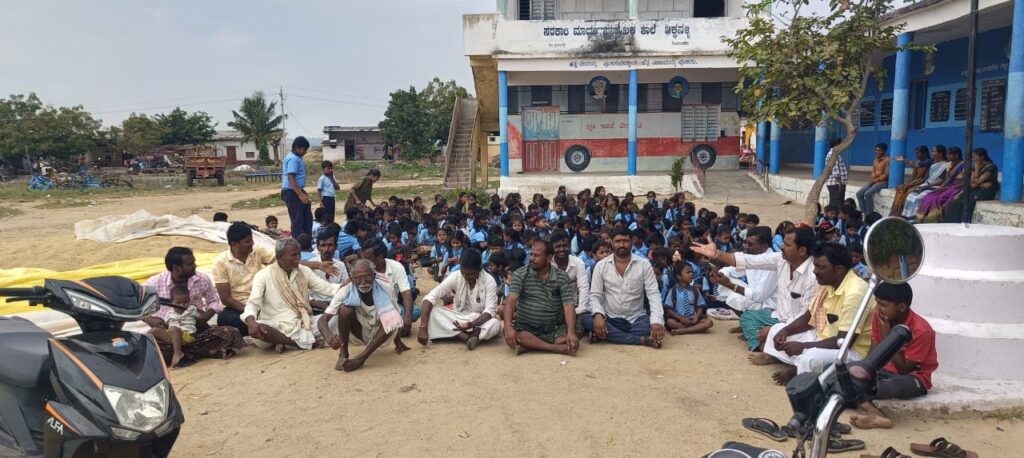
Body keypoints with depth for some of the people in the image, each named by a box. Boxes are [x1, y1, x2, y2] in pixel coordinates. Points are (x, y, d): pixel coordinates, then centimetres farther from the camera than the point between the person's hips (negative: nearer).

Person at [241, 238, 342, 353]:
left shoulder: (304, 271, 7)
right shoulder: (263, 275, -6)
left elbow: (325, 287, 3)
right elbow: (253, 302, -14)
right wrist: (251, 322, -36)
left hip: (300, 324, 4)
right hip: (275, 326, -3)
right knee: (256, 328, -36)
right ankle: (301, 341, -20)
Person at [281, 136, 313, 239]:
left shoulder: (295, 158, 15)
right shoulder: (293, 159, -17)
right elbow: (291, 178, -25)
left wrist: (302, 193, 24)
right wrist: (301, 194, -28)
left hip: (297, 192, 11)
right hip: (293, 193, -11)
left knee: (307, 218, 15)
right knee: (298, 220, -5)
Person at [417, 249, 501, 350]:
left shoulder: (489, 281, -17)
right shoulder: (455, 277, -14)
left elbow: (490, 311, -23)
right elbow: (430, 298, -19)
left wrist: (471, 324, -43)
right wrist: (423, 328, -32)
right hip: (458, 319, 3)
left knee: (495, 324, -37)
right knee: (432, 312, -27)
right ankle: (468, 337, -33)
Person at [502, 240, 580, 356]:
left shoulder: (562, 278, -2)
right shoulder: (520, 274, -3)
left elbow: (569, 305, -10)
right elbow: (511, 299, -15)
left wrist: (571, 332, -27)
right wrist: (508, 327, -31)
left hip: (555, 329, 1)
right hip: (526, 328, -1)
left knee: (576, 333, -25)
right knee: (514, 335, -32)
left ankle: (530, 346, -22)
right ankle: (559, 348, -29)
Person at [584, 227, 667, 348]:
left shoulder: (644, 265, -2)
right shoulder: (601, 266, 0)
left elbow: (654, 294, -8)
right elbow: (595, 295, -2)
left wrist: (657, 321, -26)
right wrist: (598, 315, -25)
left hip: (636, 319, 0)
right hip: (610, 319, 1)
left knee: (660, 320, -30)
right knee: (586, 320, -30)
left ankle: (604, 336, -24)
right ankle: (643, 340, -30)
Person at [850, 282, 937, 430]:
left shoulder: (921, 330, -22)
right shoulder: (880, 317, -7)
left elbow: (904, 369, -20)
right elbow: (873, 353, -3)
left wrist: (887, 336, -25)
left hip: (914, 377, -6)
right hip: (886, 370, 6)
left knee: (895, 386, -42)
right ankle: (878, 416, -36)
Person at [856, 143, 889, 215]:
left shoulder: (887, 160, -9)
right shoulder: (875, 160, 15)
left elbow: (886, 175, -14)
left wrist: (875, 180, -15)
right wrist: (872, 180, -5)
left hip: (882, 182, -8)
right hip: (874, 181, 8)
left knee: (868, 194, -30)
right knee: (859, 193, -10)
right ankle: (864, 213, -8)